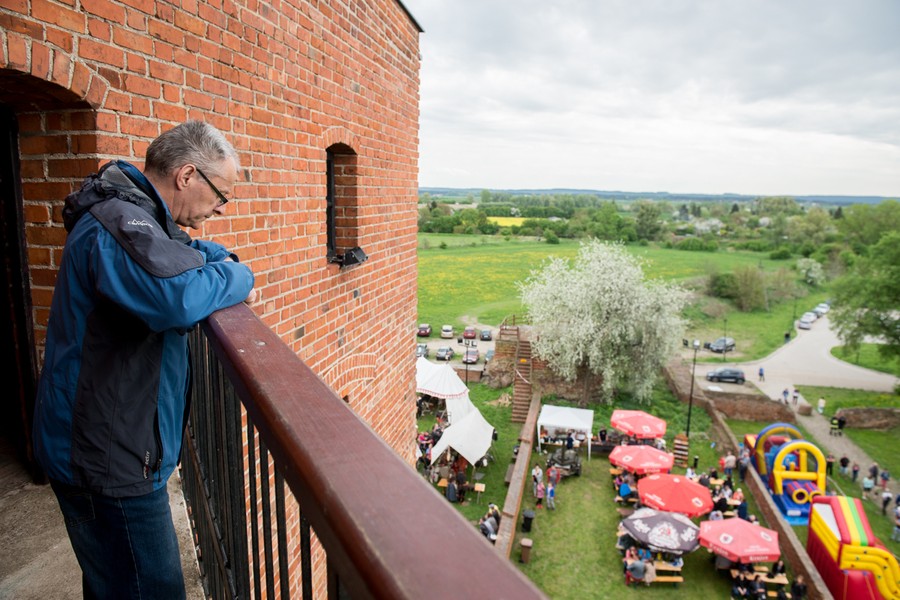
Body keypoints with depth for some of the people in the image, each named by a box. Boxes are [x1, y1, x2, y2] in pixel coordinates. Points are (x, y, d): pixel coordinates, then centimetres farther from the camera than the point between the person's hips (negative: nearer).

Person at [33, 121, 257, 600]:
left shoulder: (135, 214, 11)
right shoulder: (118, 220, -22)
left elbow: (192, 250, 28)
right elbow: (178, 296, -41)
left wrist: (224, 262, 4)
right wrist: (238, 279, -20)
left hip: (107, 447, 10)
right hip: (107, 460, -10)